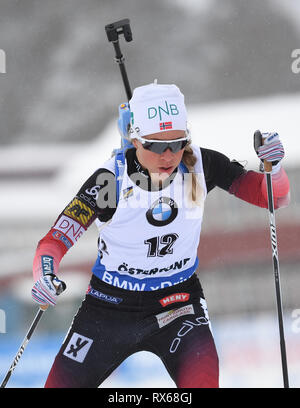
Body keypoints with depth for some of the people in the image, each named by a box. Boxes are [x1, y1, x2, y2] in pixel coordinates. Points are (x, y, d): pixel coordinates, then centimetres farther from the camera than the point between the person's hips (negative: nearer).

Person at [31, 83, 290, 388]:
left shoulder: (201, 166, -14)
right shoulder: (110, 180, -21)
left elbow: (273, 198, -7)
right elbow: (55, 241, -19)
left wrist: (273, 166, -28)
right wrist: (46, 278, -39)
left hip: (179, 304, 0)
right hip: (110, 304, 0)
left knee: (202, 381, -26)